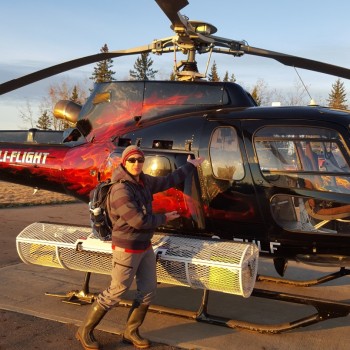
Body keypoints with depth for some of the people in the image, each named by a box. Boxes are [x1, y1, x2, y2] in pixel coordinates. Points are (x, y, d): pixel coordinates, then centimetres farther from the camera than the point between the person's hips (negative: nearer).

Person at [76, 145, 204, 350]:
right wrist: (164, 218, -9)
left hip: (145, 246, 8)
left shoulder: (144, 181, 2)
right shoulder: (120, 190, -23)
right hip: (127, 249, -8)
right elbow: (139, 221, -25)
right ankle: (85, 331, 18)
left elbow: (168, 181, 18)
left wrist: (191, 166, 24)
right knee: (116, 293, 0)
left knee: (148, 291, 12)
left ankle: (131, 332, 28)